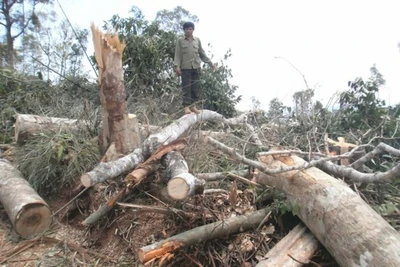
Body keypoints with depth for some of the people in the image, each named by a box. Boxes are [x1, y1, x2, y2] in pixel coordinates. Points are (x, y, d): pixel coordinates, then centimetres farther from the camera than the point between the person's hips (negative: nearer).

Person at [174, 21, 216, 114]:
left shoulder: (197, 40, 14)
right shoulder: (180, 41, 6)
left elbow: (202, 53, 18)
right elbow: (177, 54, 1)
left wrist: (210, 62, 14)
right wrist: (177, 66, -11)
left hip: (196, 67, 3)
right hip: (185, 67, -3)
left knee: (196, 87, 2)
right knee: (186, 87, -5)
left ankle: (193, 105, 9)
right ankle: (186, 106, -1)